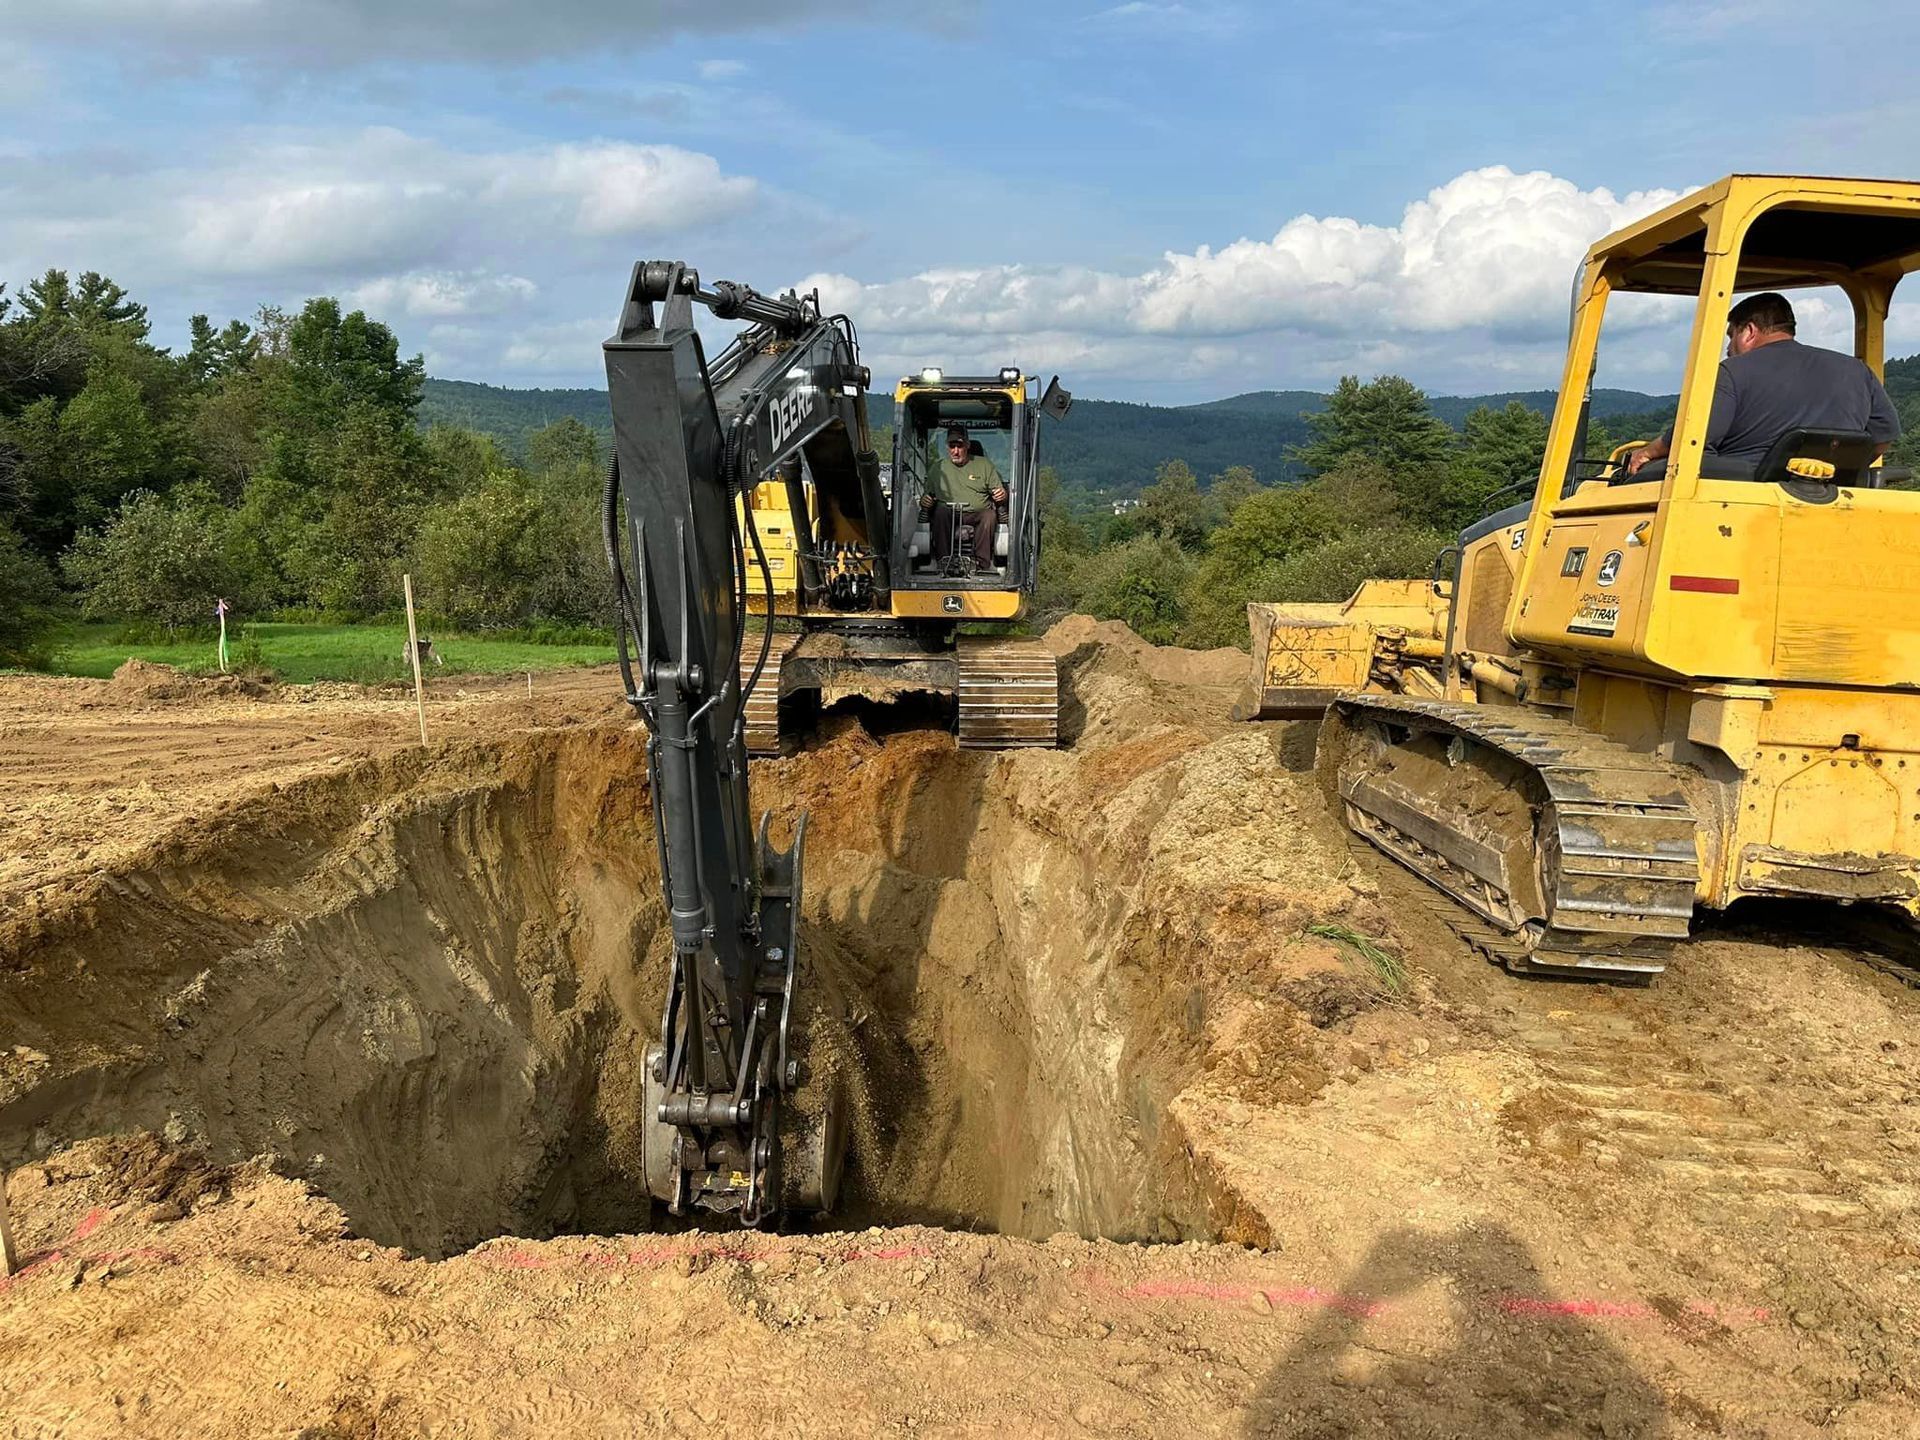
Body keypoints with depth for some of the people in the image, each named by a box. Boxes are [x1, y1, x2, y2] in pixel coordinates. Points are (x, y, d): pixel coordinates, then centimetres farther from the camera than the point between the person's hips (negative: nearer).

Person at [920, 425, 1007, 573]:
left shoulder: (985, 465, 12)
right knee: (940, 510, -33)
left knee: (990, 515, -34)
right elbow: (927, 493, 18)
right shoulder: (937, 467, 14)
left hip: (977, 513, 0)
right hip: (950, 514, 1)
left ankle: (981, 563, -32)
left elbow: (1000, 493, 12)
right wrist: (924, 500, -7)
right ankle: (944, 559, -34)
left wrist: (1002, 496, -13)